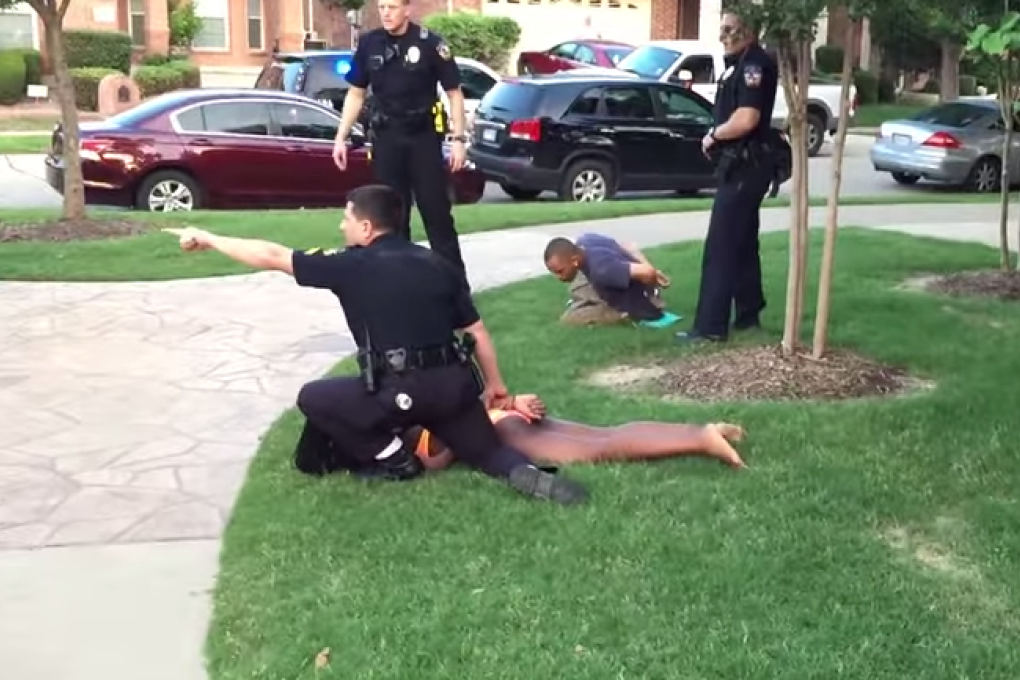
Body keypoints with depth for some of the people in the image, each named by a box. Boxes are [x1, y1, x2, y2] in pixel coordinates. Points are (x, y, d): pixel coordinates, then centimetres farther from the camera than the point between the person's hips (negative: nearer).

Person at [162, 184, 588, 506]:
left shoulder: (353, 266, -1)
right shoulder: (436, 264, 14)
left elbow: (272, 257, 6)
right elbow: (478, 332, 16)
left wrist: (207, 239, 18)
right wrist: (495, 385, 28)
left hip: (400, 392, -5)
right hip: (456, 385, 6)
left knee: (313, 398, 15)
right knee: (487, 451, 25)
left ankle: (394, 459, 11)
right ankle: (528, 476, -8)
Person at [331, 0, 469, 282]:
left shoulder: (429, 43, -8)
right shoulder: (369, 43, 4)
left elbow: (454, 93, -4)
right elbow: (356, 93, 12)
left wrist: (458, 139, -11)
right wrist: (341, 137, 6)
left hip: (424, 136, -3)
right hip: (386, 138, 3)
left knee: (437, 212, 0)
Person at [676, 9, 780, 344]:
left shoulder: (755, 64, -17)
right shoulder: (741, 64, 15)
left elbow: (746, 120, -27)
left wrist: (714, 135, -11)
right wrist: (717, 137, 5)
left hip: (745, 166, -11)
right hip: (740, 165, 11)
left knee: (720, 247, -10)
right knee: (742, 244, 16)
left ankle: (710, 326, -8)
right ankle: (748, 314, 25)